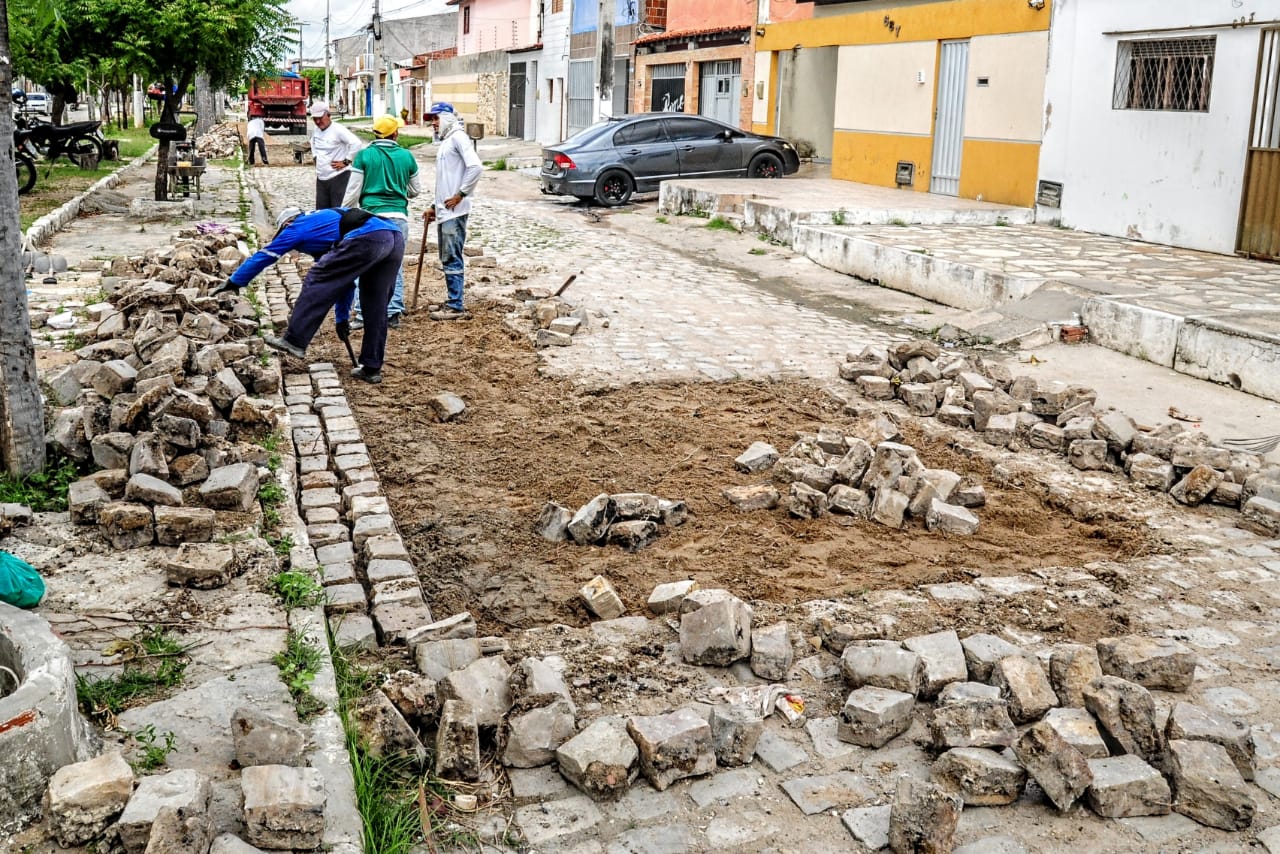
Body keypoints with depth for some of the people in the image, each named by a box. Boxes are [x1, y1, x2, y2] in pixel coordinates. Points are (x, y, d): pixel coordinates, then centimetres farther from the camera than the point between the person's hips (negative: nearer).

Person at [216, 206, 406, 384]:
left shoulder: (298, 227, 18)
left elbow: (264, 255, 23)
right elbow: (341, 277, 42)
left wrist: (232, 283, 33)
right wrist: (342, 318, 44)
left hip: (366, 239, -8)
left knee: (316, 282, 2)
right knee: (375, 308, 14)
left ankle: (294, 342, 2)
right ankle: (372, 368, 17)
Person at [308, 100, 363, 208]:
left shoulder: (338, 129, -13)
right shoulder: (316, 130, 11)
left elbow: (357, 144, -23)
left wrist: (346, 162, -17)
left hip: (338, 177, -8)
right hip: (321, 178, 8)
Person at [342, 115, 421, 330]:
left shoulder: (364, 155, -2)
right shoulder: (406, 156, 4)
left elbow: (353, 191, -1)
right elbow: (416, 189, 14)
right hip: (399, 216, 2)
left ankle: (364, 314, 2)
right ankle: (393, 313, 12)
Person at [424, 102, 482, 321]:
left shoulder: (458, 137, -9)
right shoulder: (445, 141, 21)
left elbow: (475, 167, -23)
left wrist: (461, 194, -18)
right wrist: (434, 206, 22)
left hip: (454, 211, -10)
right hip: (444, 211, 10)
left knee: (452, 258, -8)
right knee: (447, 258, 13)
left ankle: (455, 306, -5)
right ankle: (452, 302, 19)